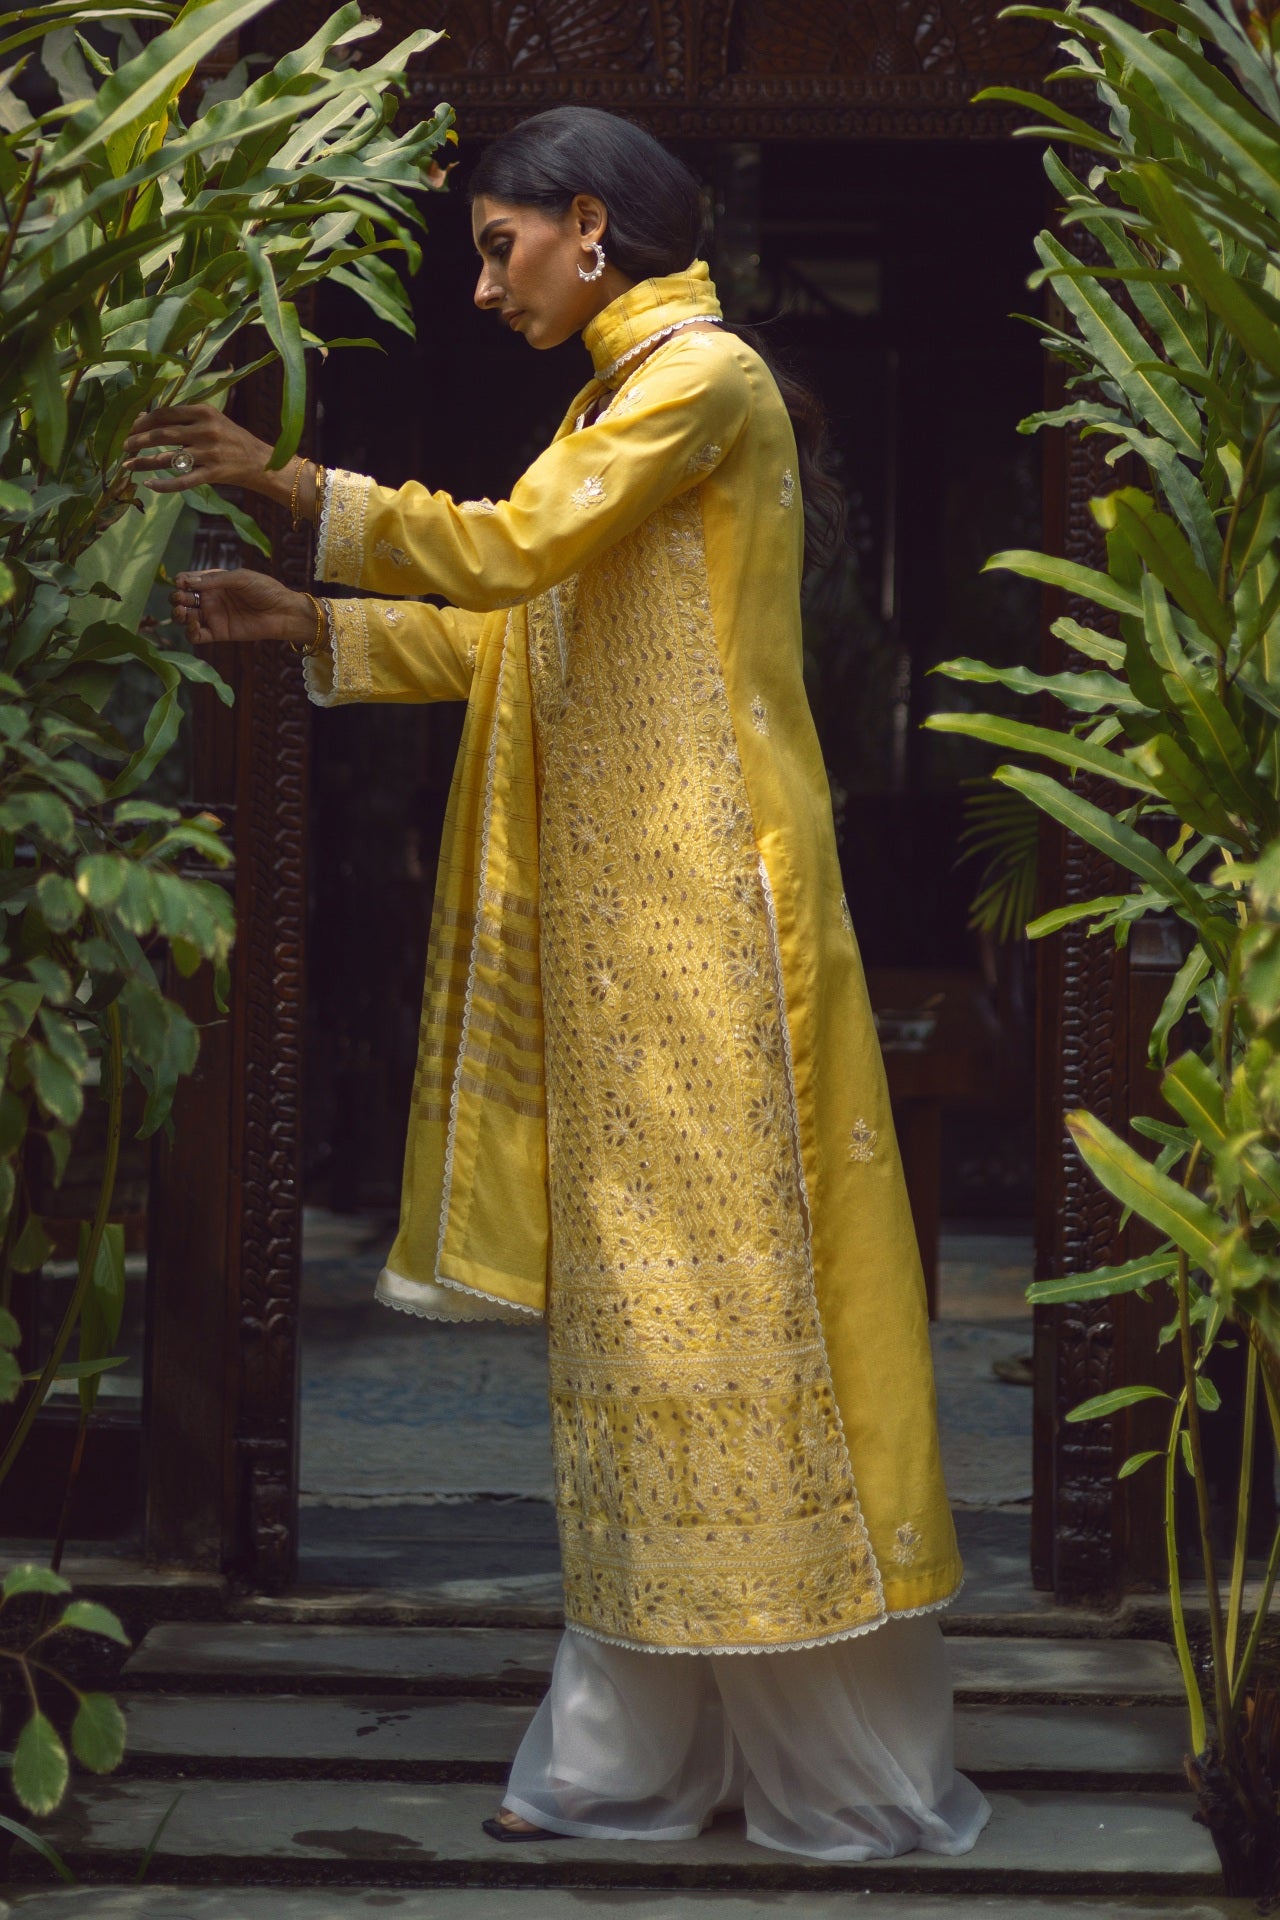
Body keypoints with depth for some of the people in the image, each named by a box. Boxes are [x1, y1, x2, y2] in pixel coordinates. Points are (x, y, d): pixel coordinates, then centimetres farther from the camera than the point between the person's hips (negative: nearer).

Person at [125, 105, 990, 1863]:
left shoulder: (703, 373, -8)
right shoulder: (622, 401, 20)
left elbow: (515, 545, -17)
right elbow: (519, 634, 19)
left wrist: (287, 478, -11)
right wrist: (308, 625, 12)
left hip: (706, 908, -9)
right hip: (616, 916, 9)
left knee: (733, 1282, -6)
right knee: (640, 1305, 9)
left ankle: (848, 1766, 2)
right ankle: (643, 1750, 15)